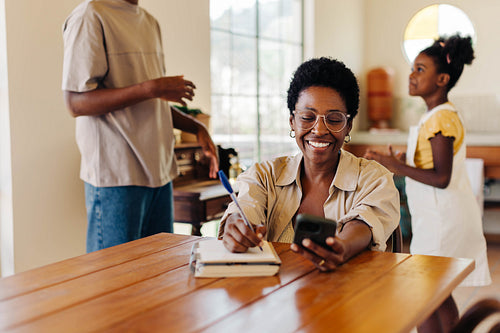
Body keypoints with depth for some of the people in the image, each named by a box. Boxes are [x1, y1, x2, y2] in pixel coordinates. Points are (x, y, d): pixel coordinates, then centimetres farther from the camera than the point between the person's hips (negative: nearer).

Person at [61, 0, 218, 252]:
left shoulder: (150, 22, 18)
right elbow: (76, 102, -16)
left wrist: (197, 128, 11)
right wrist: (151, 88, -20)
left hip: (159, 172, 8)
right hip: (116, 175, -7)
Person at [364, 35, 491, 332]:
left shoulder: (441, 119, -18)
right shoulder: (445, 114, 13)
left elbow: (441, 178, -22)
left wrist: (398, 167, -19)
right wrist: (406, 161, 12)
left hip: (441, 219, -10)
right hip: (439, 216, 10)